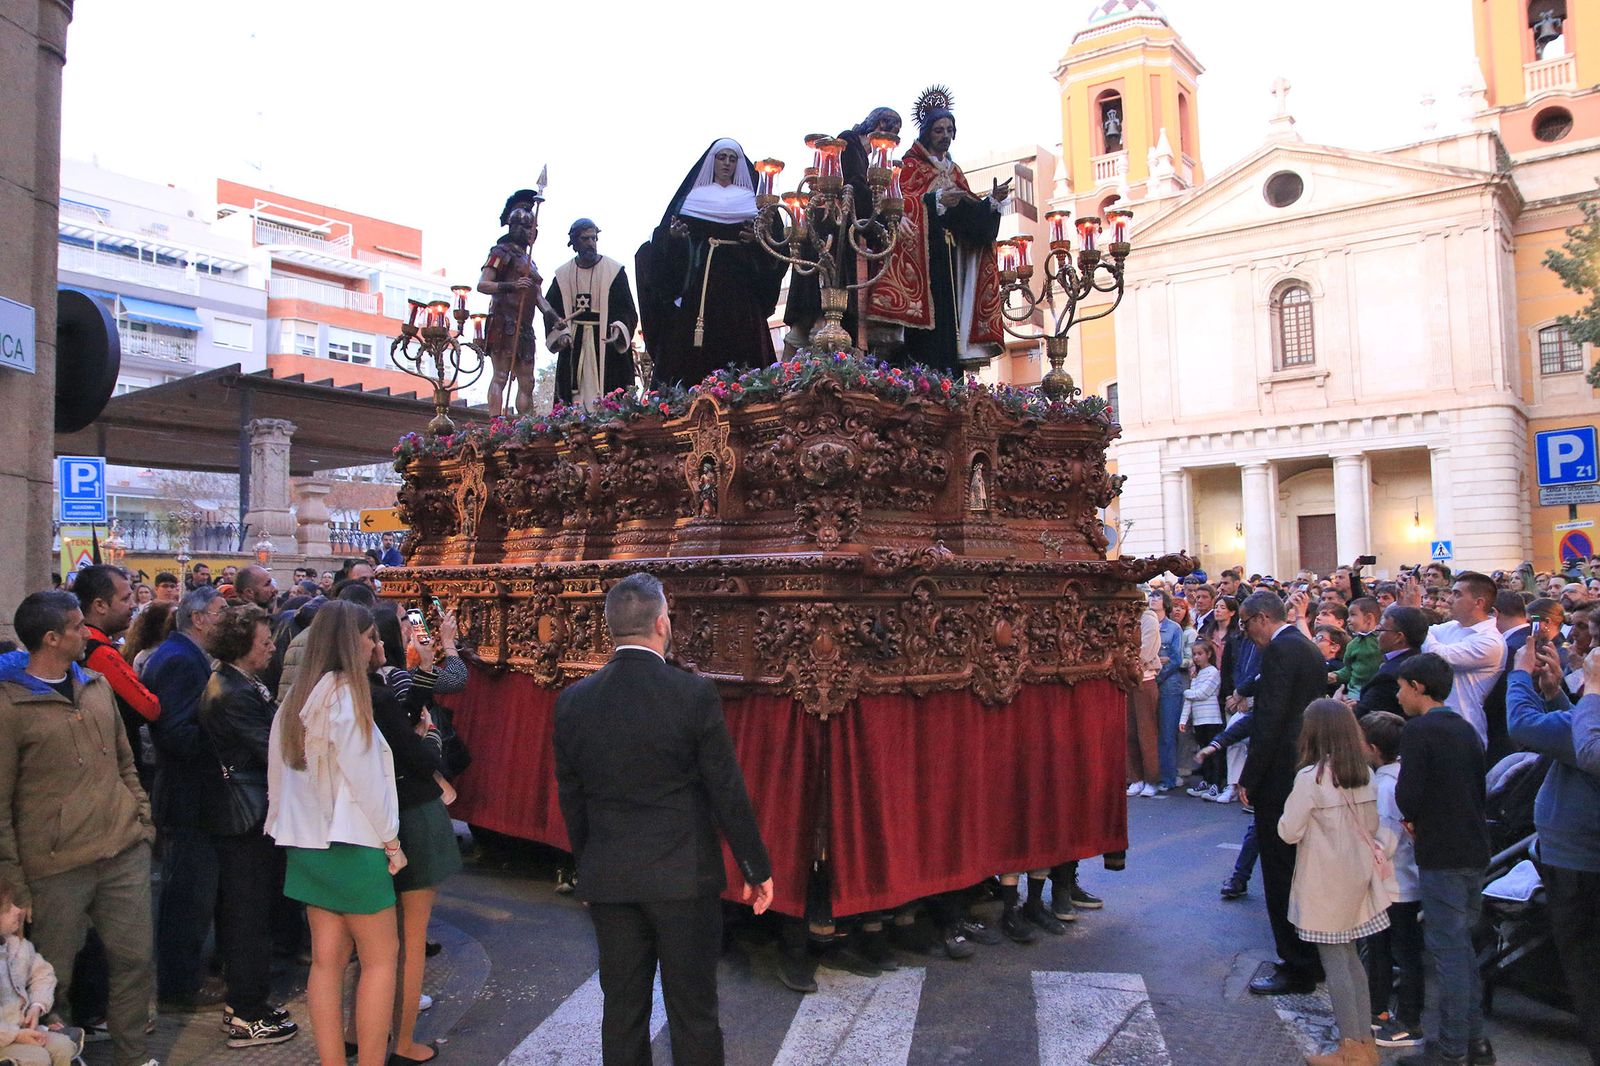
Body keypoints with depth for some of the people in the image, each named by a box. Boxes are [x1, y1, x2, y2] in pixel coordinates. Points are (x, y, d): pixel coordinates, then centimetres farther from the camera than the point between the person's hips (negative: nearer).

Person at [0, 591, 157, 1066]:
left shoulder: (98, 685, 11)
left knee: (134, 957, 9)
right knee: (53, 977, 6)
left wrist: (143, 818, 12)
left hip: (126, 853, 5)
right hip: (57, 867, -5)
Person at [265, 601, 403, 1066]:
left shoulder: (297, 697, 8)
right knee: (381, 957, 3)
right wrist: (390, 839, -7)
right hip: (350, 843, -8)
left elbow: (279, 771, 12)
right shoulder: (345, 696, -15)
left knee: (327, 959, 11)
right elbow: (364, 775, -15)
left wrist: (289, 827, 19)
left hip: (308, 844, 8)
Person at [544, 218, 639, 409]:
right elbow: (550, 310, 10)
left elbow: (628, 310, -3)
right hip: (573, 343, 3)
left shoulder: (615, 271, -1)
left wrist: (618, 330, -22)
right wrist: (561, 333, -7)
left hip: (606, 342, -3)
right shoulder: (563, 274, 8)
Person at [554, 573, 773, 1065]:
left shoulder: (572, 702, -3)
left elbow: (570, 799, 6)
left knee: (622, 1011, 15)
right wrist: (757, 869, 3)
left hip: (607, 881, 3)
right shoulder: (694, 694, -14)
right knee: (693, 1013, 8)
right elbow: (727, 792, -9)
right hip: (684, 877, -3)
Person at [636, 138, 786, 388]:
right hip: (698, 289, 0)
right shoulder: (692, 198, 14)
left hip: (738, 290, 1)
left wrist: (758, 240, -11)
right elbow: (663, 242, 8)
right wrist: (674, 236, -13)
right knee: (694, 355, -10)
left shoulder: (751, 201, 15)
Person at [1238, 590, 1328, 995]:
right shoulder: (1310, 649, 14)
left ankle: (1296, 968, 7)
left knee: (1281, 872, -1)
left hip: (1281, 776, -10)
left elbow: (1271, 719, -22)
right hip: (1307, 772, 10)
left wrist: (1249, 778, -17)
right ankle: (1314, 957, 29)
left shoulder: (1281, 649, -16)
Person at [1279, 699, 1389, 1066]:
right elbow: (1373, 827, 11)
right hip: (1358, 876, 7)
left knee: (1335, 962, 3)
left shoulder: (1310, 778, -19)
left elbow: (1289, 832, -16)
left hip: (1325, 884, -7)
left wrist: (1287, 819, 3)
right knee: (1350, 957, 17)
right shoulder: (1365, 774, 1)